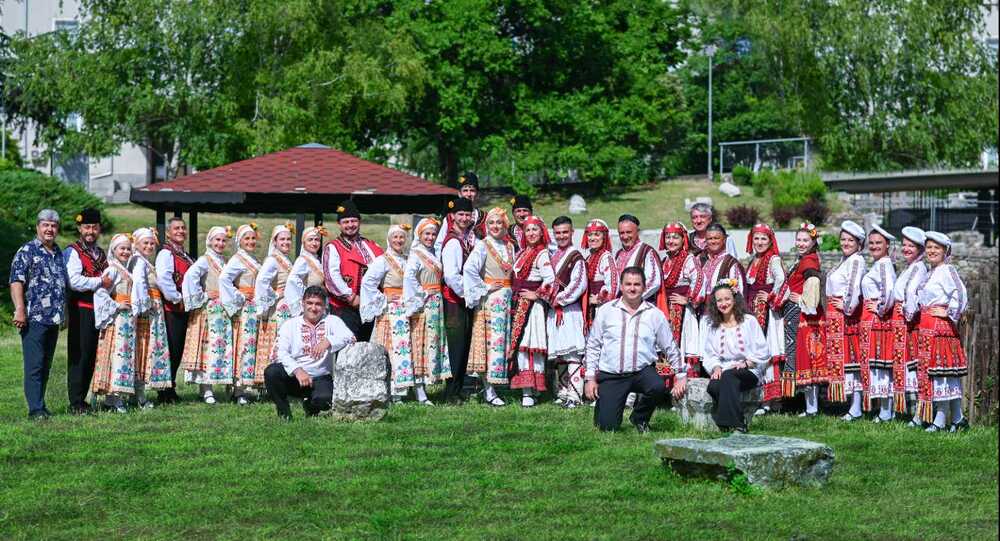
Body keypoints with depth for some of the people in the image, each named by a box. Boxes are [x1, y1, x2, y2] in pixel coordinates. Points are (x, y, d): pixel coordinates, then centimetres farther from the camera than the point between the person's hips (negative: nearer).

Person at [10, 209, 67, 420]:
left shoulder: (59, 253, 18)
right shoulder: (27, 251, -4)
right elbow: (16, 282, -11)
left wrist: (63, 313, 22)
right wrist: (20, 310, -20)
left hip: (54, 319, 7)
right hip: (33, 318, -7)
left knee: (46, 365, 12)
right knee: (34, 365, -7)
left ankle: (40, 404, 19)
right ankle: (36, 409, -8)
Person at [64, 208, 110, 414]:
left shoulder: (101, 254, 18)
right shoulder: (73, 252, -6)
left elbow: (108, 278, 32)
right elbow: (74, 281, -20)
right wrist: (100, 282, -16)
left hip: (98, 310, 8)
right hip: (81, 310, -8)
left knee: (91, 356, 11)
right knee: (79, 356, -8)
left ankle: (82, 399, 19)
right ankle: (76, 403, -6)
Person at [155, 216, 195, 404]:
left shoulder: (187, 257, 18)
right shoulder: (165, 254, -10)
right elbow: (163, 279, -24)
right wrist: (177, 298, -18)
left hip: (183, 310, 9)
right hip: (171, 309, -9)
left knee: (178, 352, 12)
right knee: (170, 351, -7)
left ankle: (170, 390, 19)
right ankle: (165, 393, -3)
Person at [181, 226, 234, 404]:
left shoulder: (224, 262, 17)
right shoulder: (204, 261, -6)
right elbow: (190, 276, -23)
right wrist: (203, 296, -17)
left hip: (224, 312, 8)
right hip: (208, 311, -8)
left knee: (224, 348, 5)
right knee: (209, 347, -10)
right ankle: (205, 389, -10)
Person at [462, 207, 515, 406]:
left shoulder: (510, 247, 13)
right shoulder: (482, 246, -7)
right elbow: (469, 269, -20)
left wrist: (510, 291, 8)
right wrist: (484, 288, -16)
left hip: (506, 298, 6)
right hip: (489, 299, -6)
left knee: (503, 340, 6)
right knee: (490, 340, -9)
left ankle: (490, 387, 13)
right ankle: (489, 391, -7)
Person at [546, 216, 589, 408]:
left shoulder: (576, 257, -6)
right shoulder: (552, 257, 17)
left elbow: (578, 284, -13)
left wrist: (559, 298, -11)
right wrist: (550, 298, 7)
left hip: (571, 310, -8)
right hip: (554, 311, 8)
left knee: (573, 354, -12)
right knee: (558, 355, 11)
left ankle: (575, 395, -15)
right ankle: (562, 393, 17)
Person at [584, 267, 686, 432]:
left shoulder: (655, 314, 4)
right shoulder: (606, 311, 2)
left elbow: (670, 348, 10)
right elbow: (593, 345, 5)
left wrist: (681, 376, 6)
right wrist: (591, 378, 0)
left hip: (642, 372, 1)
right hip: (610, 375, -1)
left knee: (658, 387, -33)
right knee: (607, 427, -11)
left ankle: (639, 419, 0)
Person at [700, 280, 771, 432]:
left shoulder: (749, 321, 6)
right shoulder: (710, 324, 14)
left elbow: (763, 353, 2)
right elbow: (708, 354, 8)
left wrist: (745, 363, -12)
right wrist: (715, 367, -11)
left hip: (749, 372, -2)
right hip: (722, 371, 2)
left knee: (728, 376, -36)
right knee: (713, 386, -33)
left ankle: (736, 424, -35)